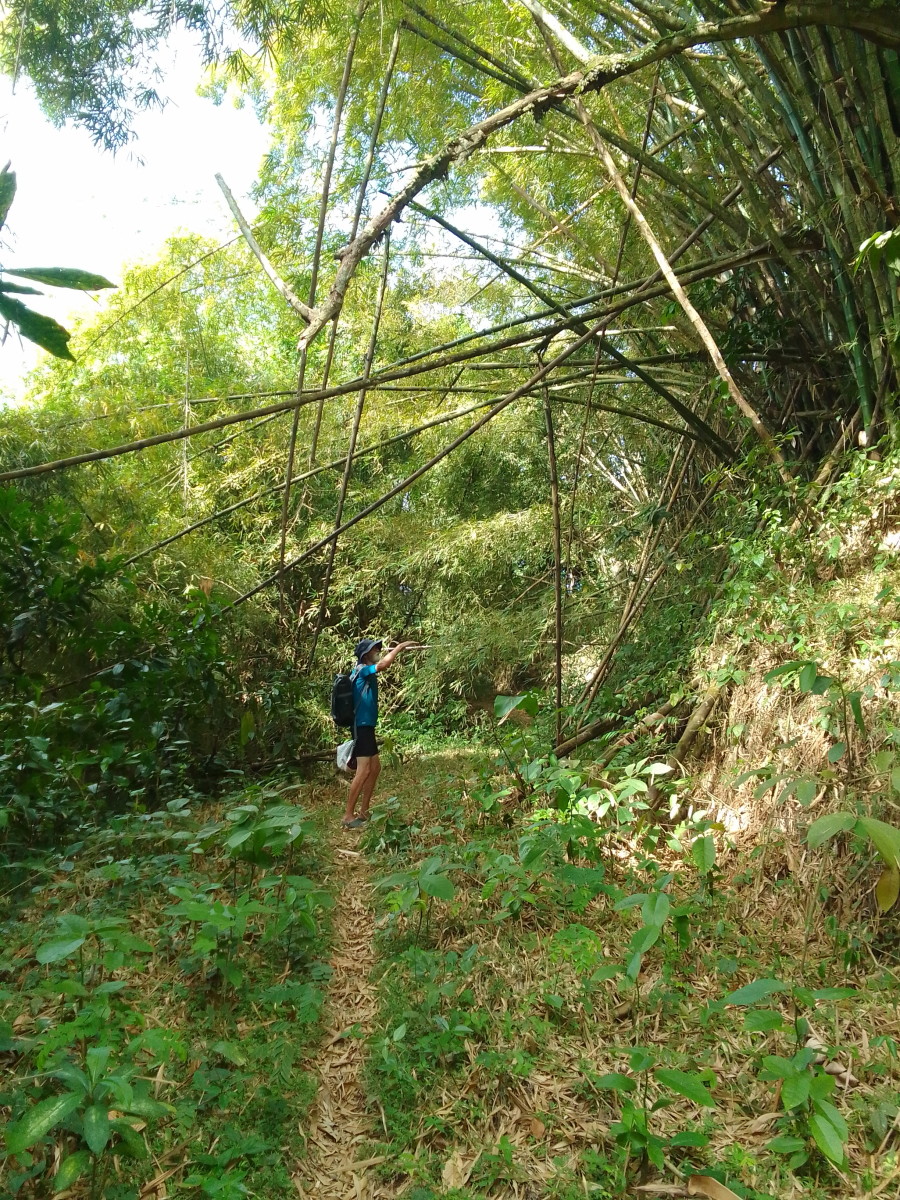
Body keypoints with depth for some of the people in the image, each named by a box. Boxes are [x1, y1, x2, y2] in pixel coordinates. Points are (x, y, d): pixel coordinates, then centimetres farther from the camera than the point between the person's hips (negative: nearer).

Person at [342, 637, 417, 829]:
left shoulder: (366, 671, 13)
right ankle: (348, 817, -9)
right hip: (361, 726, -11)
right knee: (364, 770, -13)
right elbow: (383, 665, -30)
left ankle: (363, 812, 20)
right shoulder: (362, 670, -15)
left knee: (375, 767, 13)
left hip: (366, 726, 11)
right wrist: (399, 647, -22)